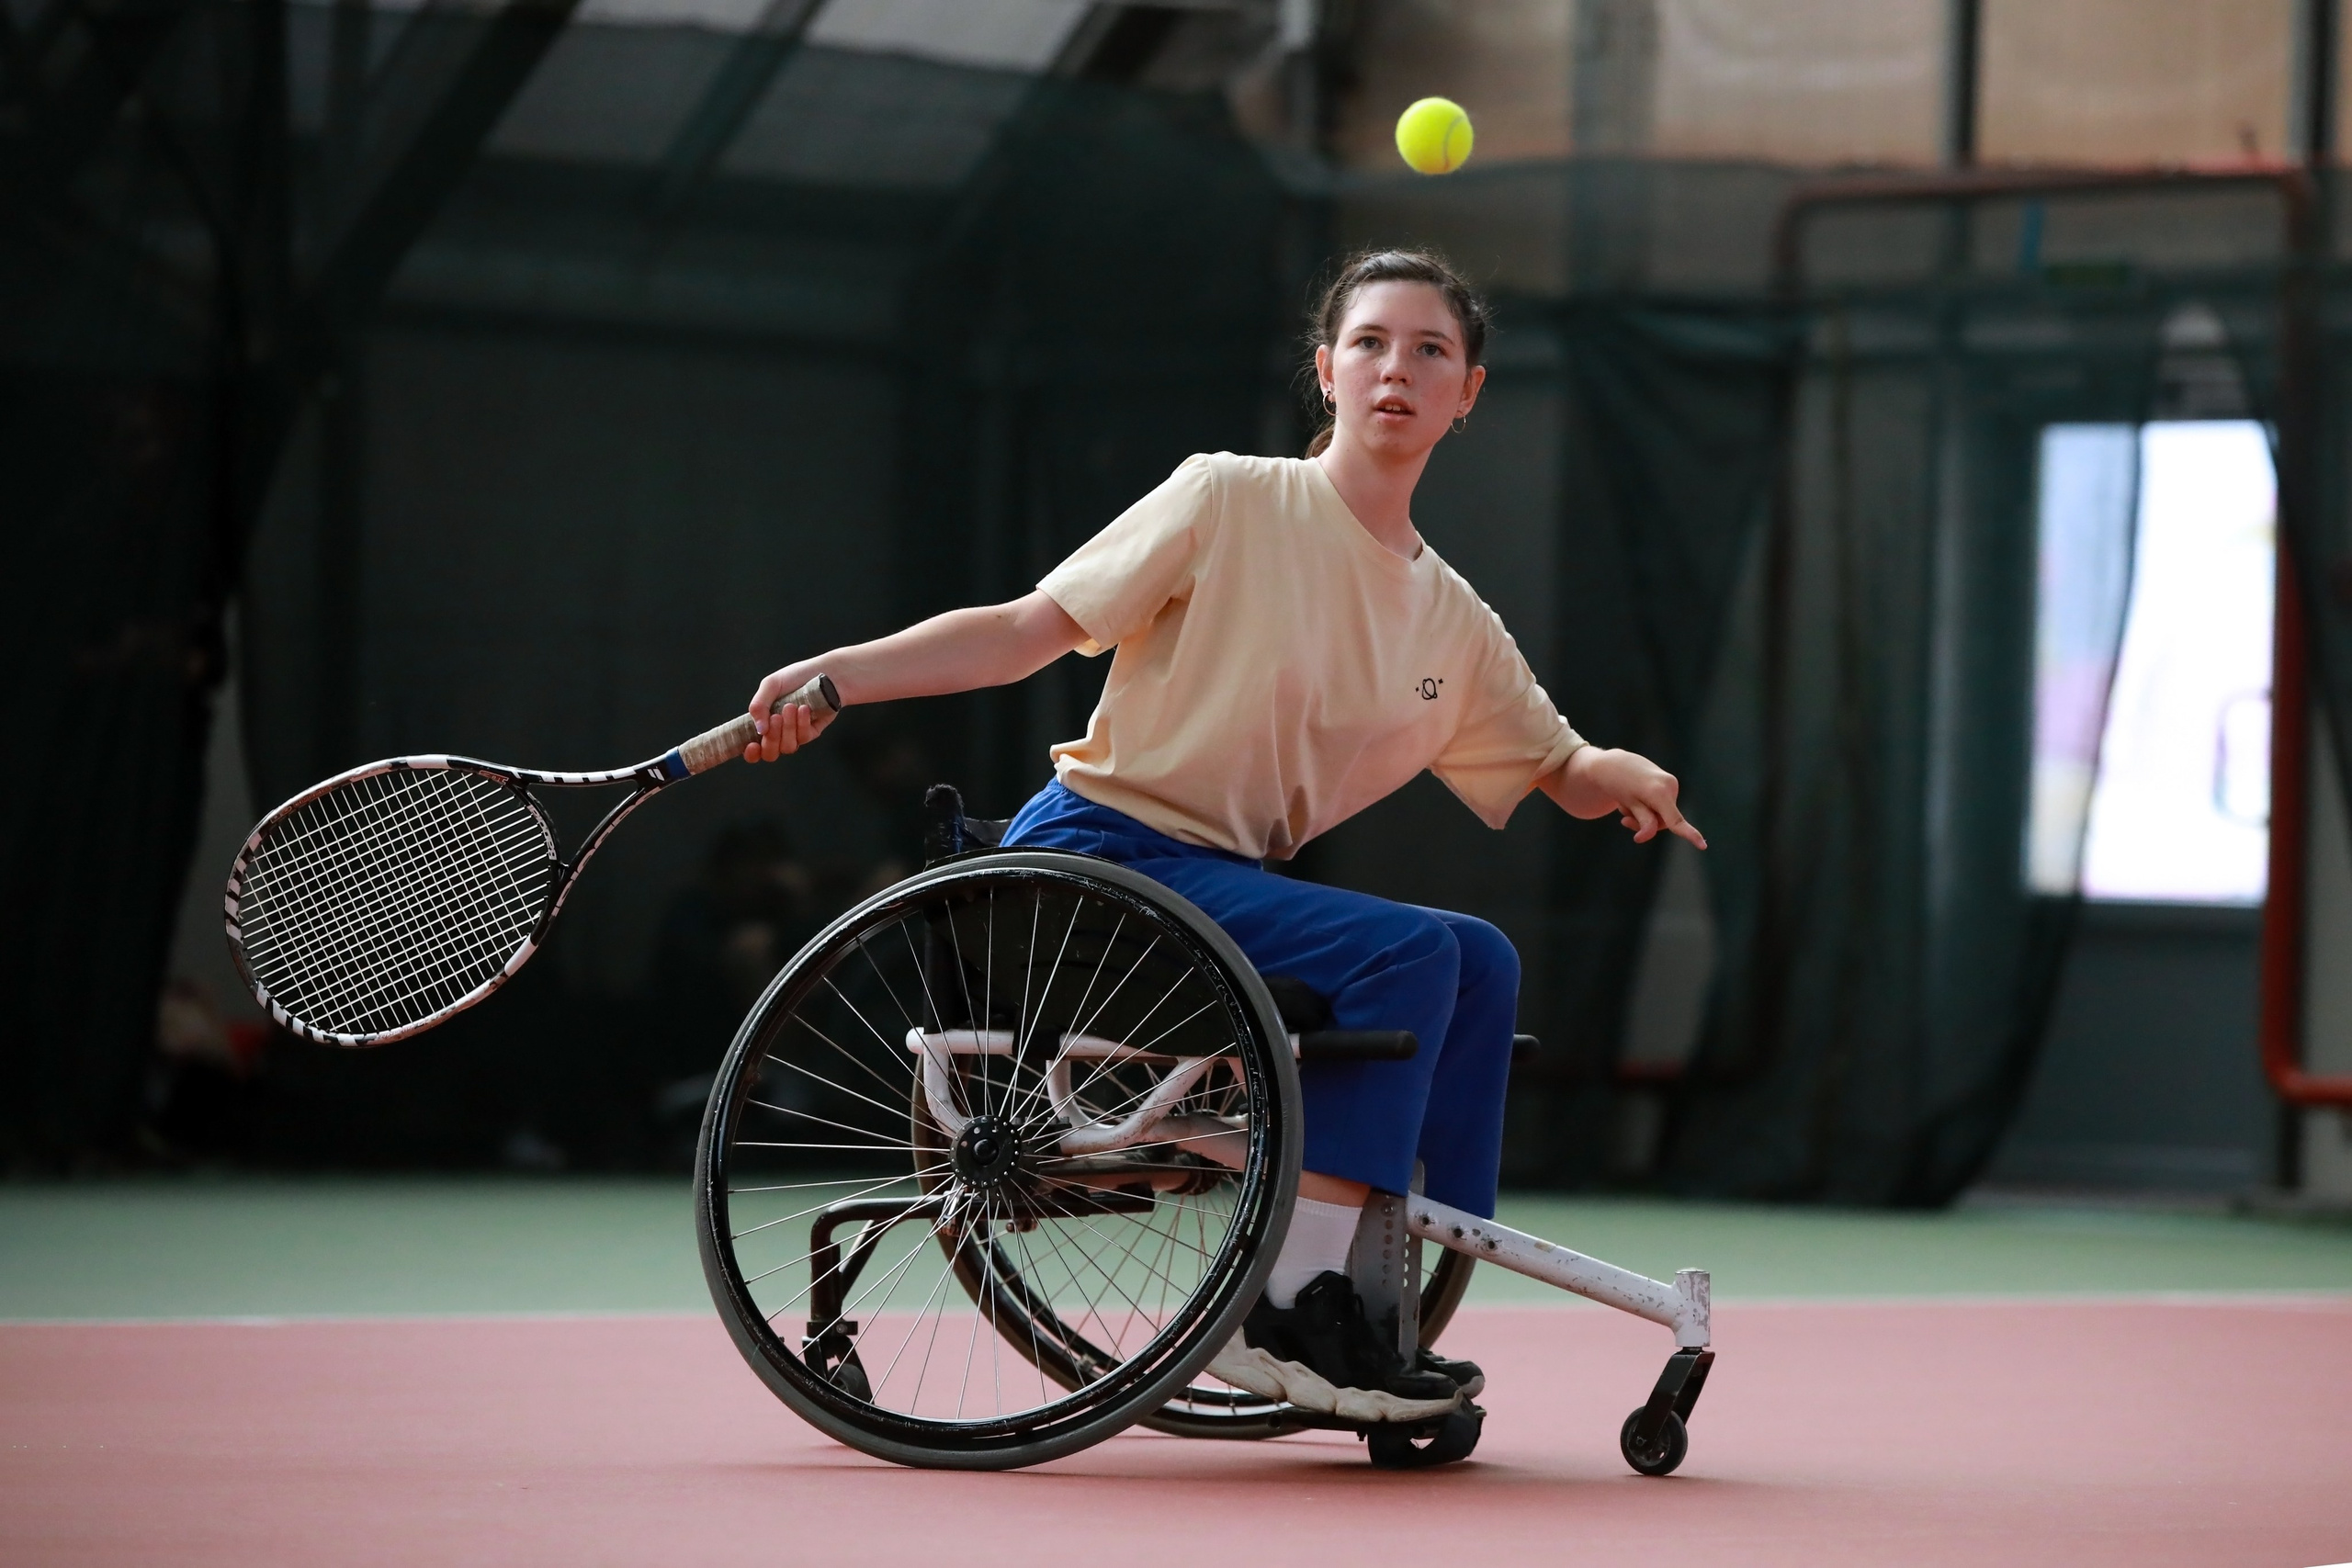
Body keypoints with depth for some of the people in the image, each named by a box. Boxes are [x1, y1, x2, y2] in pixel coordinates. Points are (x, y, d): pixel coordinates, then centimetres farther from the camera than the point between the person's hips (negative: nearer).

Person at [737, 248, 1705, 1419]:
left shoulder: (1454, 621, 12)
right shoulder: (1229, 502, -6)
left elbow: (1556, 768, 21)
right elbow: (1031, 628, -7)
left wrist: (1622, 778, -3)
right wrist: (838, 674, -18)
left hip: (1228, 886, 7)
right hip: (1094, 858, -7)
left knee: (1479, 962, -6)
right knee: (1409, 950, -23)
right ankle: (1291, 1309, -24)